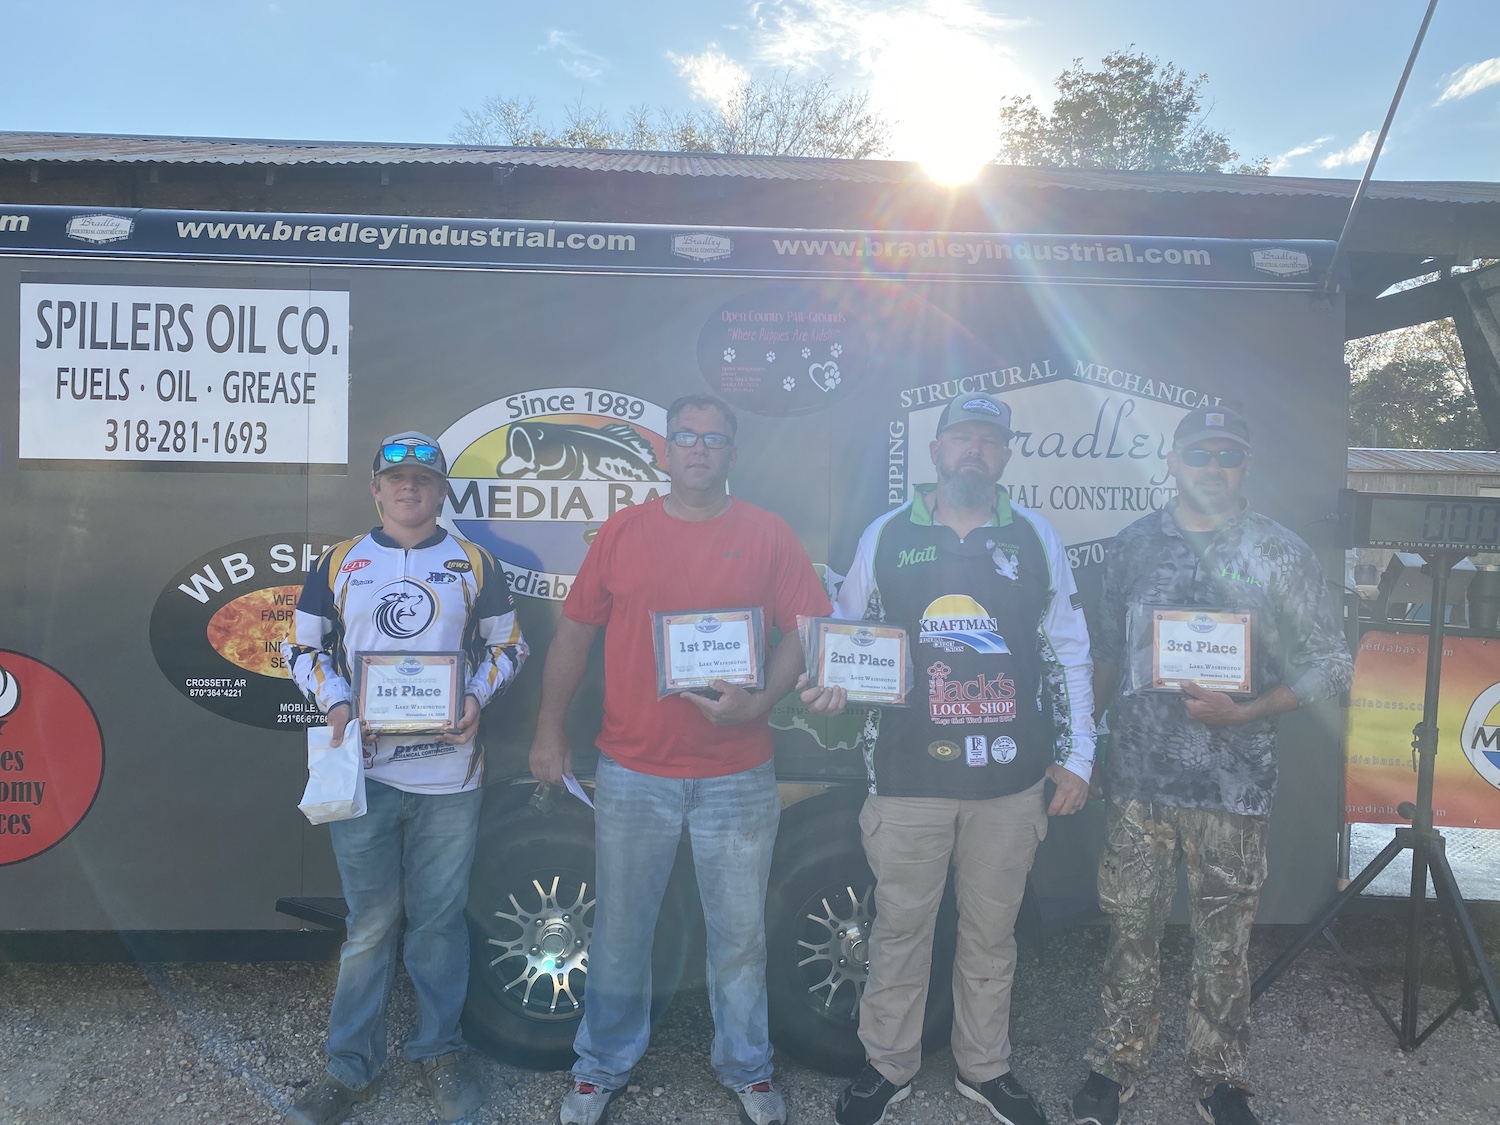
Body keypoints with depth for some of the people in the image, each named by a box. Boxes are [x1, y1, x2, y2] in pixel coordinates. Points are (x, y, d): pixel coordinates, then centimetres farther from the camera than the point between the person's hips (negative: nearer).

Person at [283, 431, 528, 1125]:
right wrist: (333, 703, -6)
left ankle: (438, 1050, 27)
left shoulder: (474, 564, 5)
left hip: (448, 773, 0)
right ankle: (351, 1067, 23)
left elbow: (507, 645, 10)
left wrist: (477, 697, -8)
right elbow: (301, 645, 12)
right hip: (363, 771, 0)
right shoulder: (338, 564, 7)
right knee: (370, 920, 7)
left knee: (439, 917, 9)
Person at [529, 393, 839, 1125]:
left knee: (740, 933, 11)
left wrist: (758, 702, -17)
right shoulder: (622, 531, 3)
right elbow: (574, 633, 6)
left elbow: (805, 628, -2)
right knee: (619, 930, 13)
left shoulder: (767, 535, 0)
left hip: (737, 776, 0)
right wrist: (549, 728, 4)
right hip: (632, 773, 1)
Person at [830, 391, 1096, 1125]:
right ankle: (889, 1066, 30)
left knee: (991, 931, 15)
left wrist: (1076, 755, 3)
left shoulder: (1036, 538, 4)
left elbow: (1068, 656, 7)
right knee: (900, 927, 10)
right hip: (908, 778, -1)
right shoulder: (887, 536, 2)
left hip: (1010, 780, 1)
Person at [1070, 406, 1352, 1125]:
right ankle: (1116, 1064, 28)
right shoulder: (1134, 544, 5)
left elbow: (1330, 665, -2)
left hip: (1233, 784, -1)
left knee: (1223, 938, 10)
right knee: (1130, 926, 10)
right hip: (1138, 776, 2)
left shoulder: (1280, 553, -2)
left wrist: (1244, 713, -16)